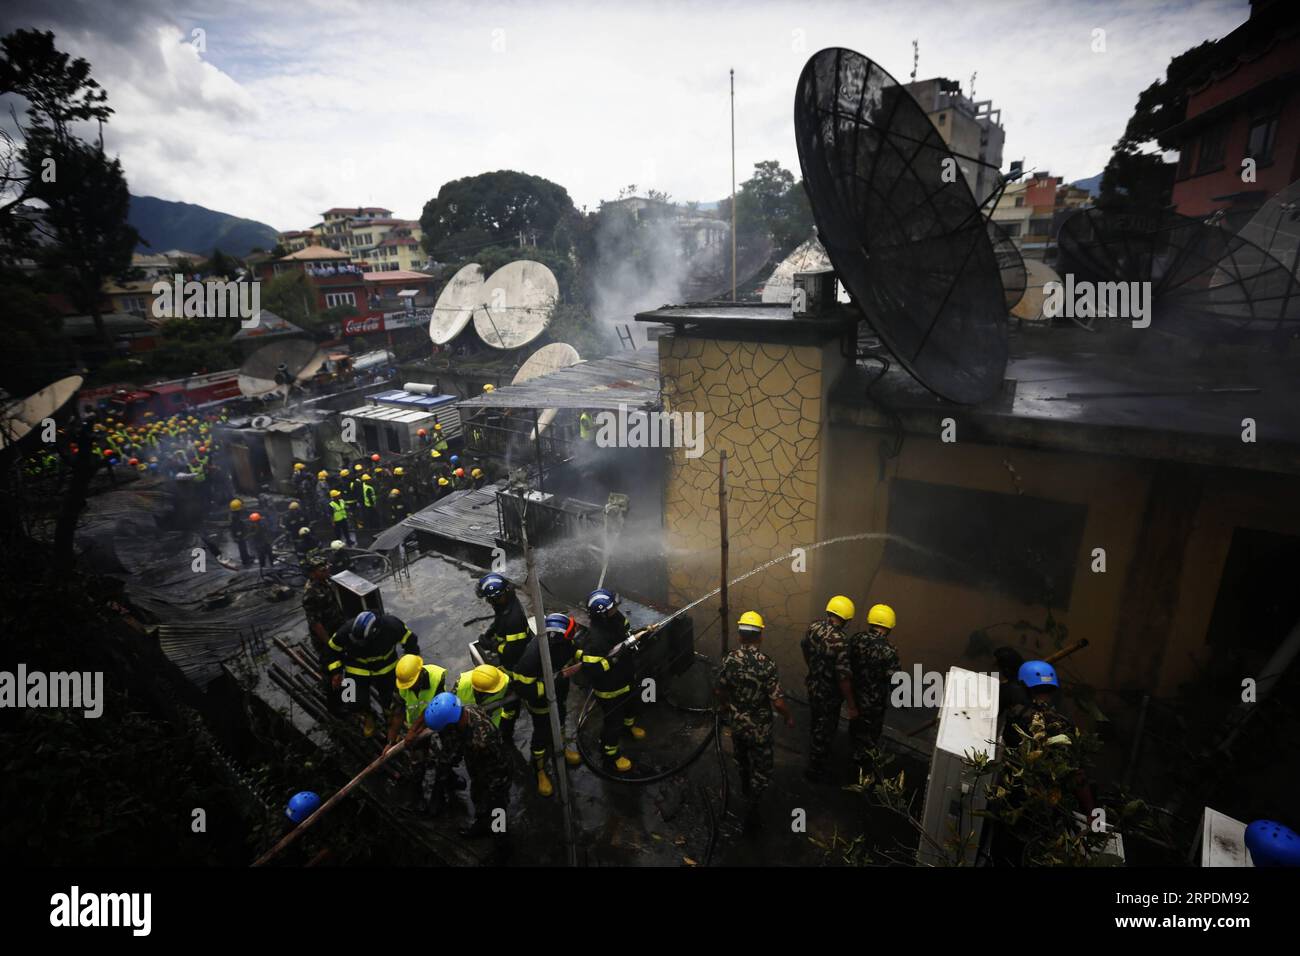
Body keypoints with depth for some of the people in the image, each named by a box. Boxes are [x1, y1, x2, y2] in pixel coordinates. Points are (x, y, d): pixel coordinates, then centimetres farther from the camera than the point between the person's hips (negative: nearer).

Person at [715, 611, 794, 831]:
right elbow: (777, 701, -23)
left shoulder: (729, 659, -14)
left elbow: (719, 689, 0)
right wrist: (789, 717, -3)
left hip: (737, 723, 5)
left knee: (742, 760, 30)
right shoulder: (767, 664, -27)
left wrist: (724, 705, 21)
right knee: (761, 771, 14)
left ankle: (746, 789, 55)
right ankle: (750, 815, 17)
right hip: (759, 727, -5)